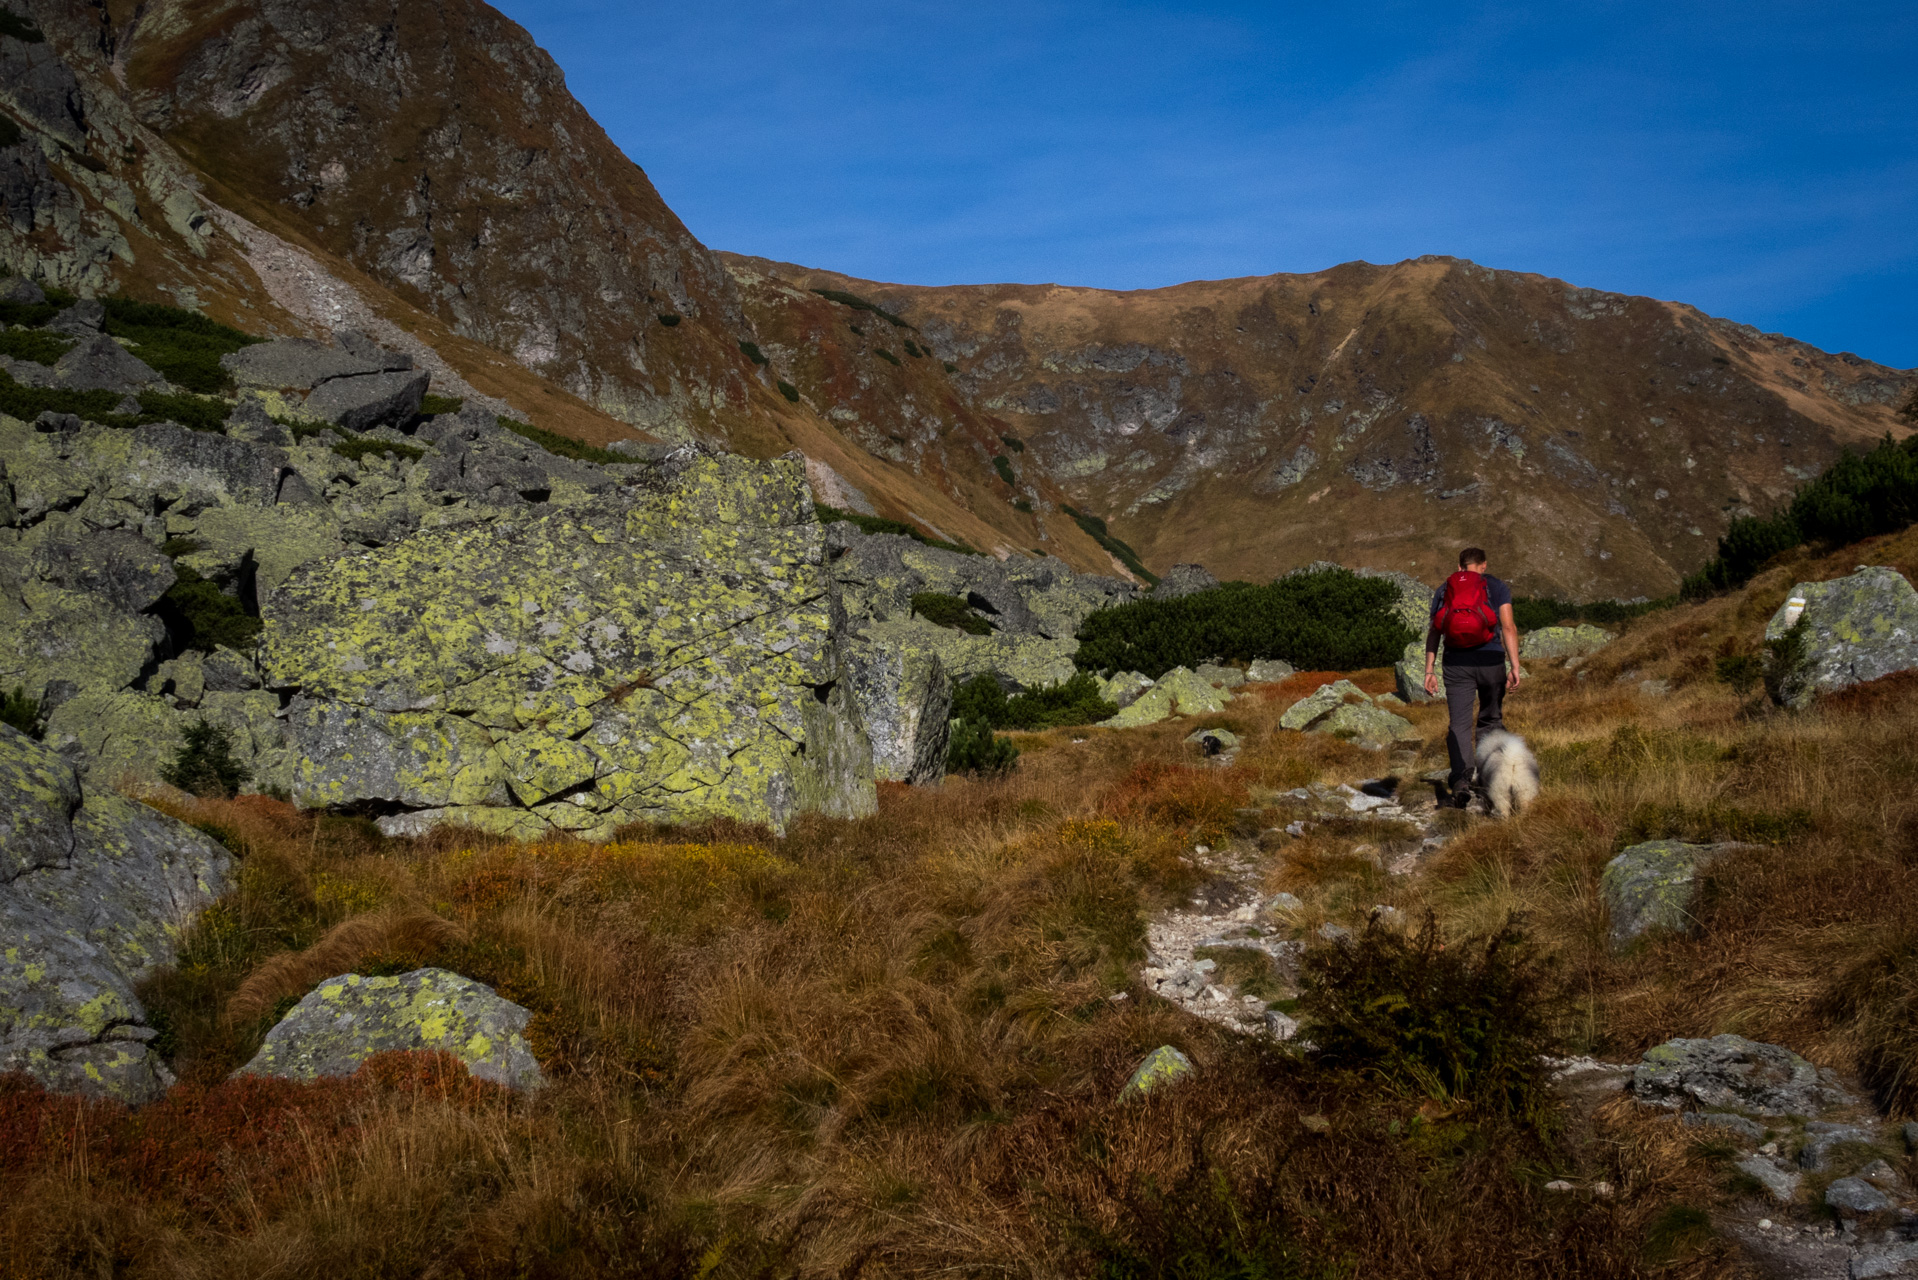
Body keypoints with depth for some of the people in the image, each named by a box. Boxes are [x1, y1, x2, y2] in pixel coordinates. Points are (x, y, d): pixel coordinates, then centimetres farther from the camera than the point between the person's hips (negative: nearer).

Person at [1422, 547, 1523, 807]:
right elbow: (1508, 626, -5)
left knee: (1459, 724, -2)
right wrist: (1515, 666, -8)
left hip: (1456, 663, 1)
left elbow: (1433, 632, 8)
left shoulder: (1443, 591, 14)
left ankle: (1461, 782, -18)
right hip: (1490, 660, -1)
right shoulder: (1497, 588, 7)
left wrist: (1429, 671, 7)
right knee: (1490, 720, 14)